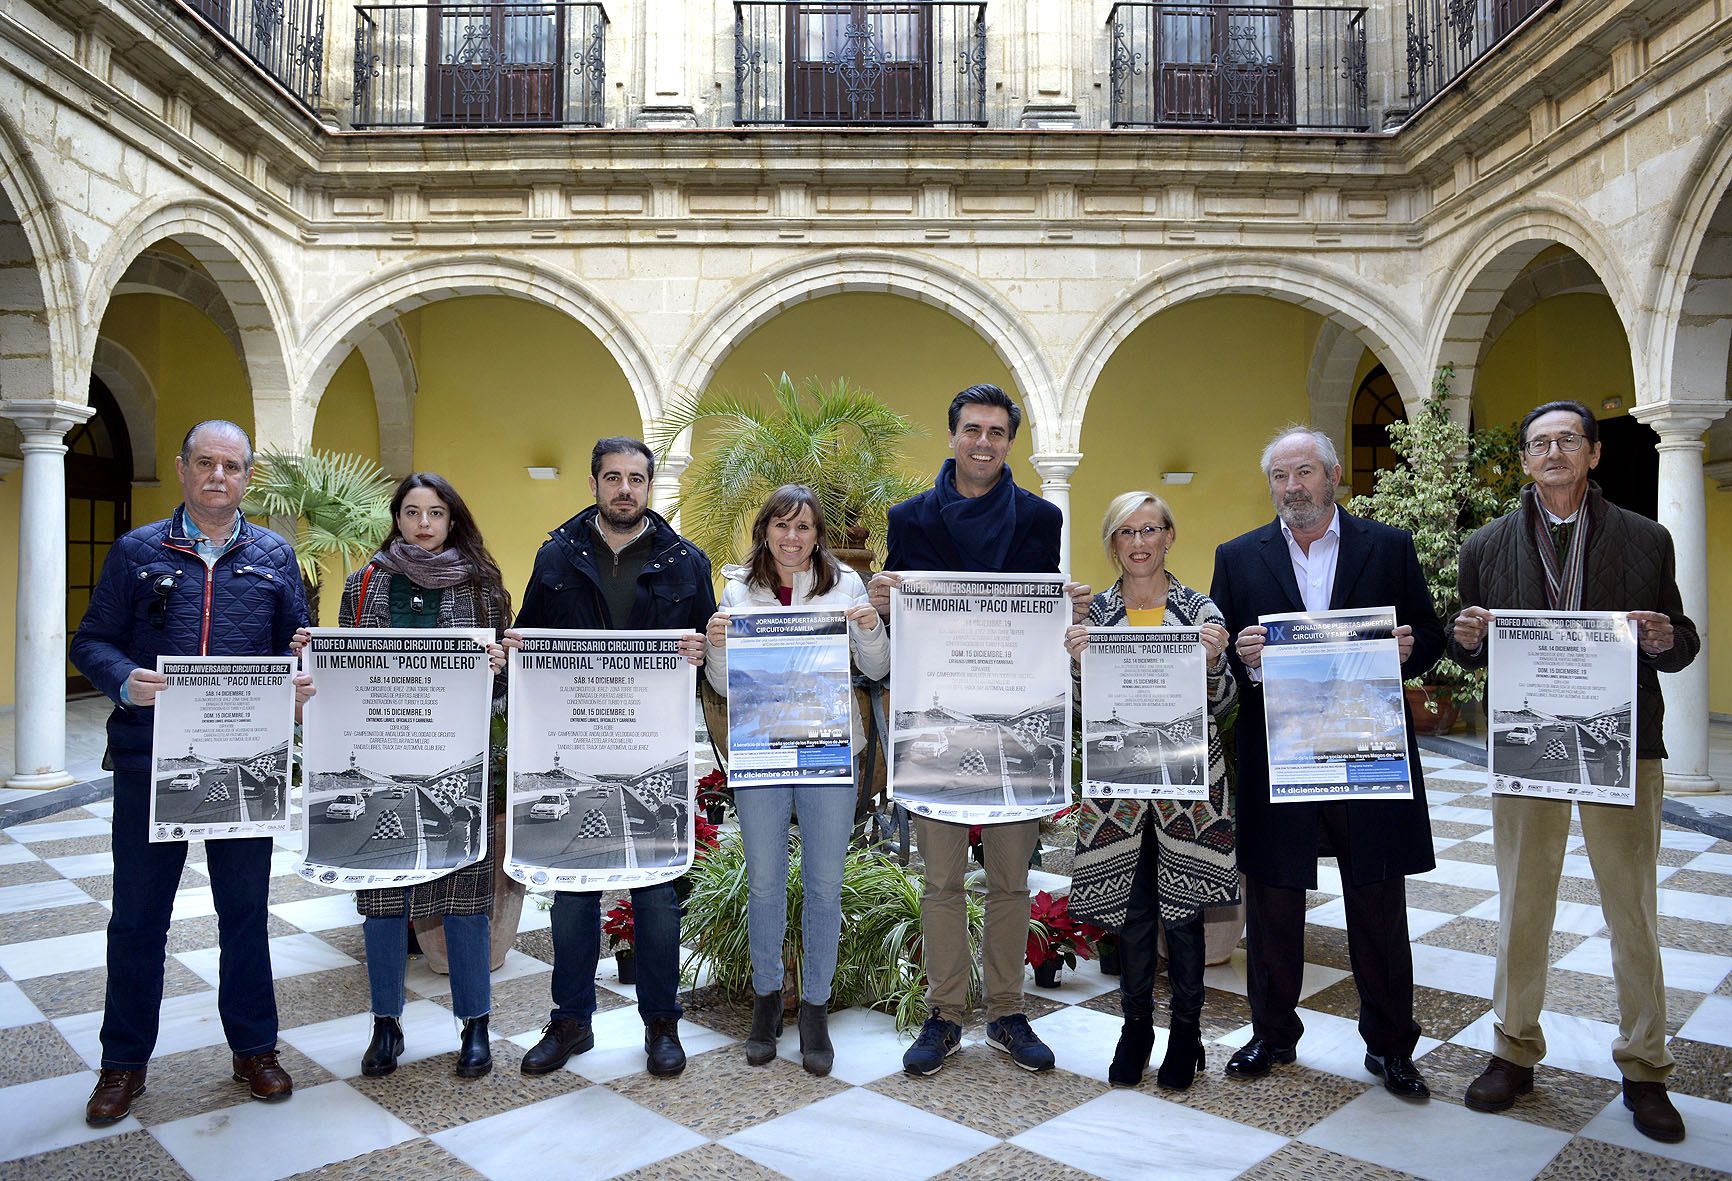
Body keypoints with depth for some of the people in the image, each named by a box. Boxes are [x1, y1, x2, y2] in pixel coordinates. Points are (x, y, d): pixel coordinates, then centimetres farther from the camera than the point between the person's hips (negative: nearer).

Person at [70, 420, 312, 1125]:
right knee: (137, 914, 10)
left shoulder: (274, 557, 7)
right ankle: (125, 1061, 27)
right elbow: (92, 641, 3)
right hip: (150, 760, 0)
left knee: (246, 909, 11)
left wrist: (300, 686, -14)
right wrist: (126, 681, -17)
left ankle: (254, 1048, 27)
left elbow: (300, 647, 8)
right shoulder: (137, 552, 4)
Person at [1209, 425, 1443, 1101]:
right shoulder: (1238, 558, 6)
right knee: (1272, 906, 11)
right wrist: (1243, 657, -17)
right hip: (1275, 760, 1)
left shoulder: (1391, 548, 5)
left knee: (1379, 910, 10)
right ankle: (1272, 1034, 29)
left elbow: (1430, 637, 8)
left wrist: (1409, 648, -15)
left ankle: (1389, 1045, 27)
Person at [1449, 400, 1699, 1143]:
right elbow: (1467, 654, 8)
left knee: (1633, 913, 8)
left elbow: (1682, 645, 5)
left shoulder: (1646, 540, 4)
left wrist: (1664, 639, -17)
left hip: (1622, 747, 0)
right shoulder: (1487, 547, 5)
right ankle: (1515, 1053, 24)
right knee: (1521, 910, 10)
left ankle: (1644, 1070, 24)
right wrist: (1467, 636, -14)